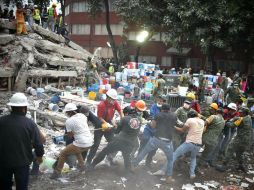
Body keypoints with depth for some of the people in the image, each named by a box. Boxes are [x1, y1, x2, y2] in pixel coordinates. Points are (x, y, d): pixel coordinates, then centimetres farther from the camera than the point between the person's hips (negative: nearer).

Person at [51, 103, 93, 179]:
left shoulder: (69, 121, -12)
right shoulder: (82, 115, 4)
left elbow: (70, 135, -2)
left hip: (81, 144, -7)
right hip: (90, 143, 7)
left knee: (63, 153, 11)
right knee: (77, 150, 37)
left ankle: (57, 172, 15)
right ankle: (81, 165, 42)